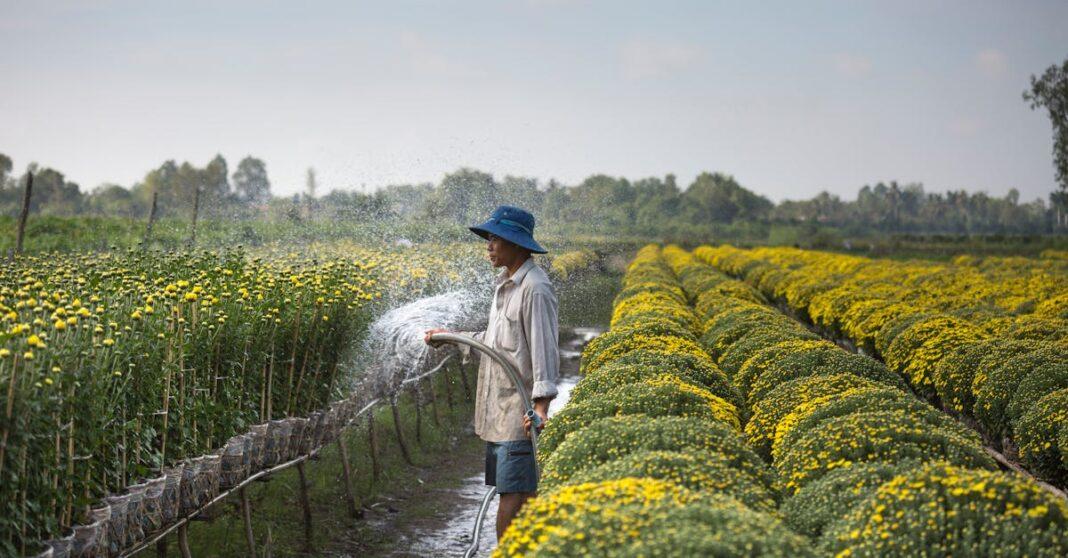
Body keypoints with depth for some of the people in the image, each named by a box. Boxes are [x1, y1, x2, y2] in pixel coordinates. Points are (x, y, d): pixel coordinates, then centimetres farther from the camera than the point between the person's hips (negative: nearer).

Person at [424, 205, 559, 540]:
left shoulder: (534, 289, -14)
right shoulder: (505, 285, 16)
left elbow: (544, 348, -20)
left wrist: (542, 404, -27)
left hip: (520, 413, -9)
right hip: (498, 409, 9)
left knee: (513, 498, -8)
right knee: (521, 495, 12)